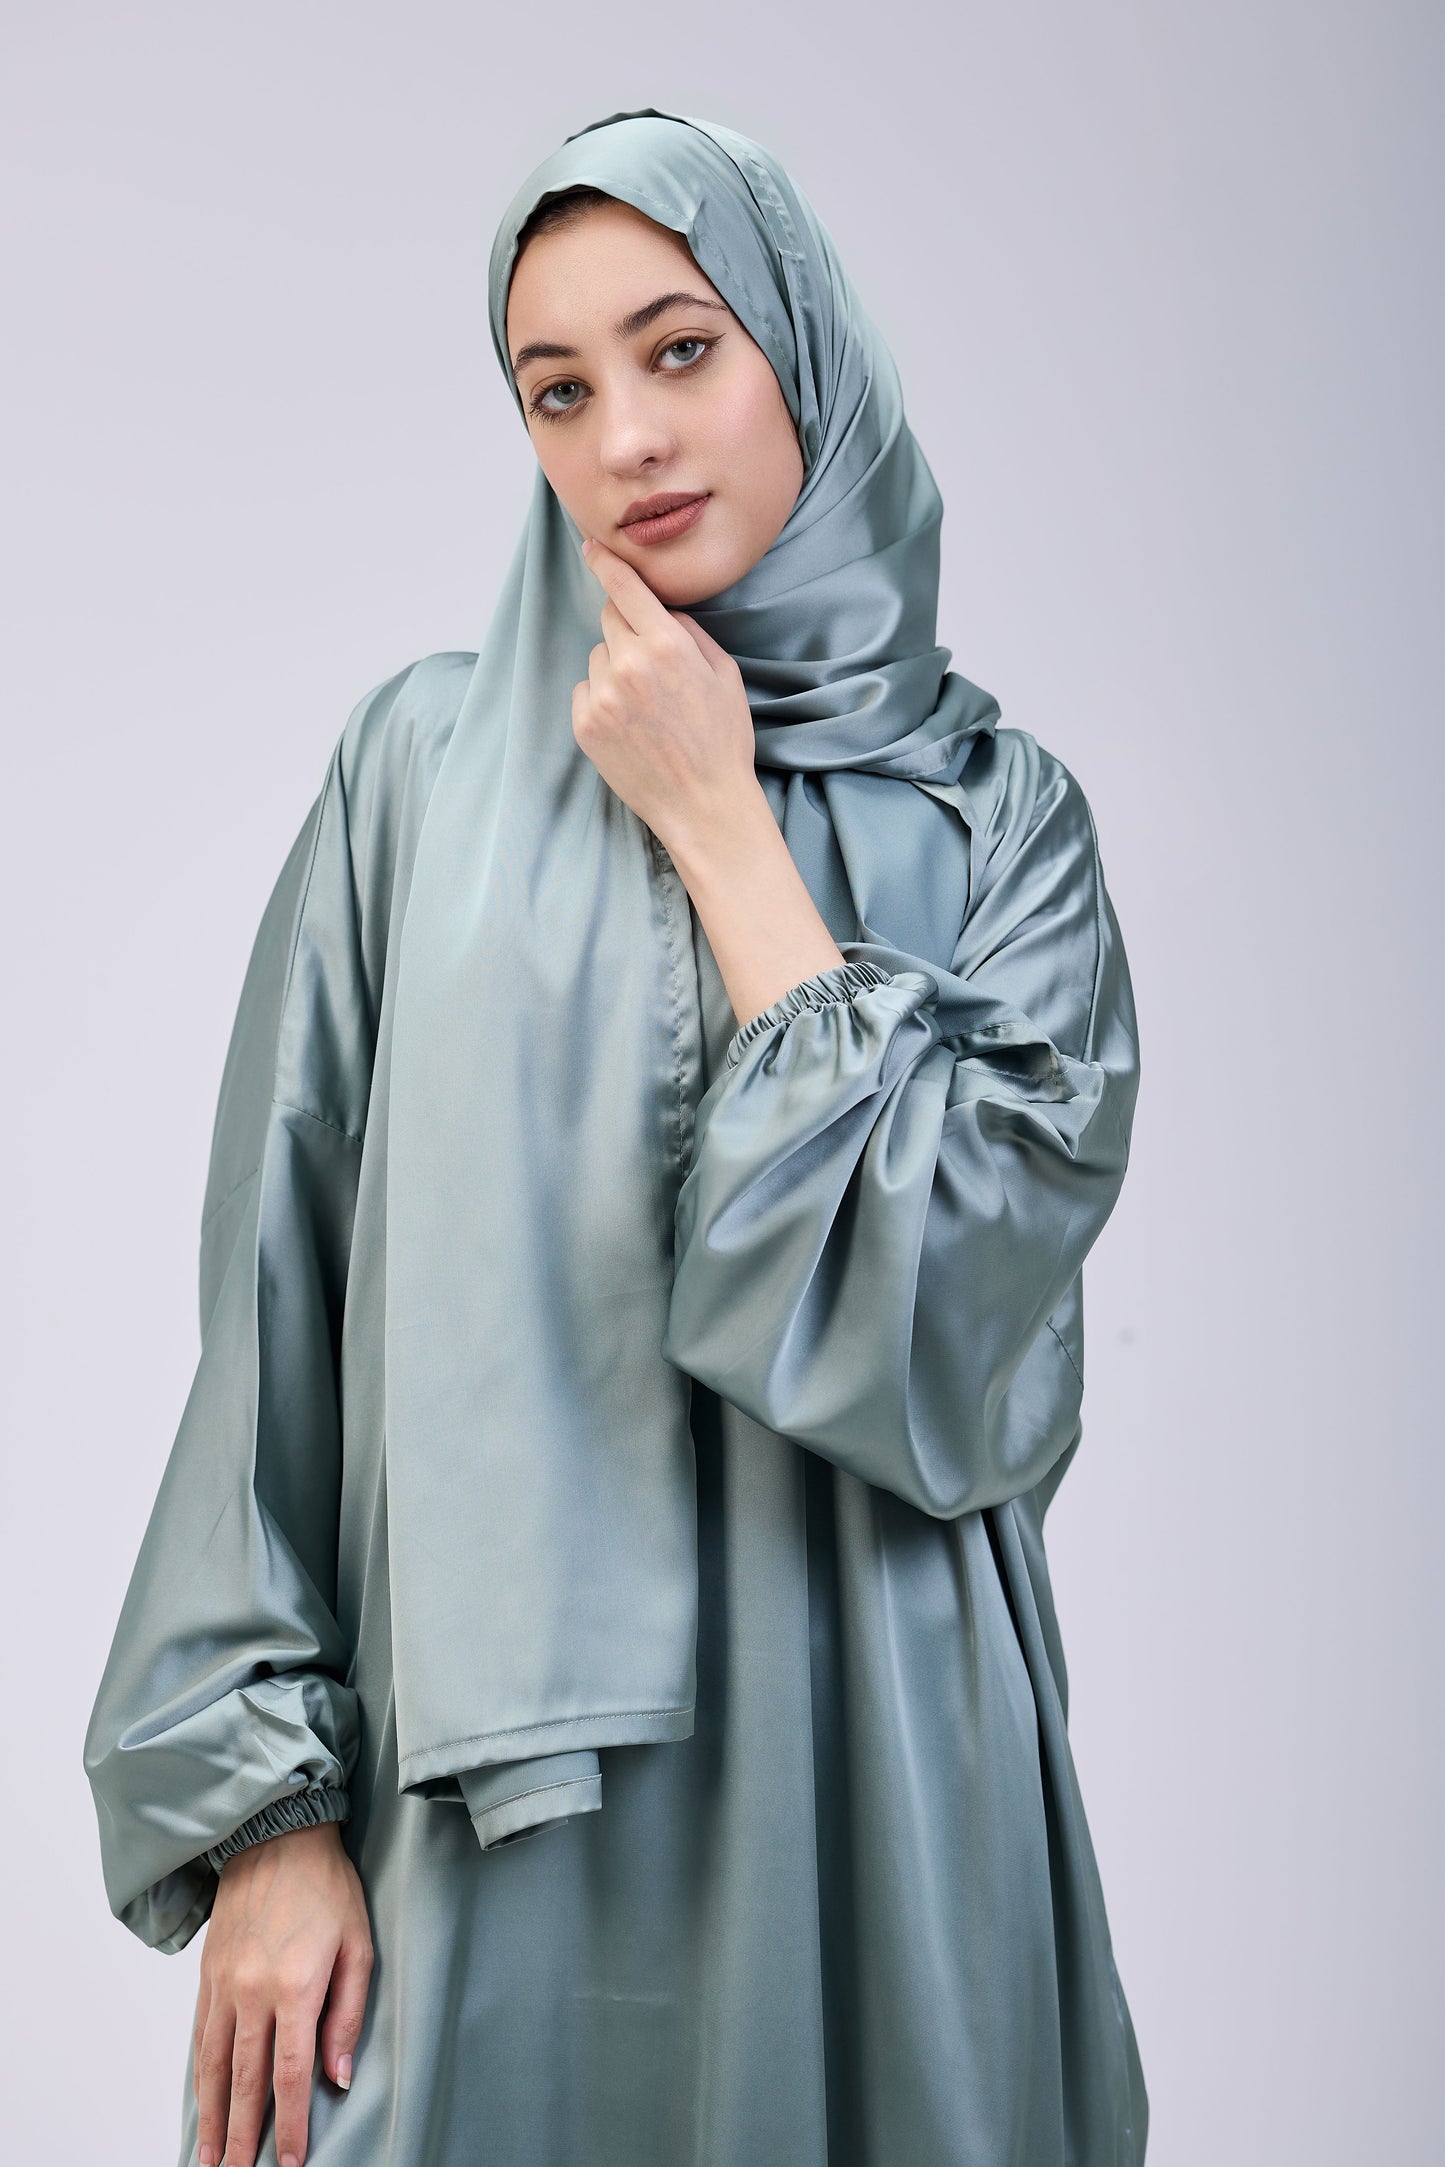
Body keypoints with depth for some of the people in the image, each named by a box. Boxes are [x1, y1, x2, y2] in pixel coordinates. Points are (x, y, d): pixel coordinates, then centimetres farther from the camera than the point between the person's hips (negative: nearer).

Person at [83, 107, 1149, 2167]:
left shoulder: (994, 810, 2)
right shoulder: (431, 762, 2)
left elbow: (967, 1289, -13)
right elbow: (283, 1296, 0)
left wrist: (717, 825, -8)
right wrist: (269, 1794, -6)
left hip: (866, 1756, 0)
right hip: (492, 1773, 0)